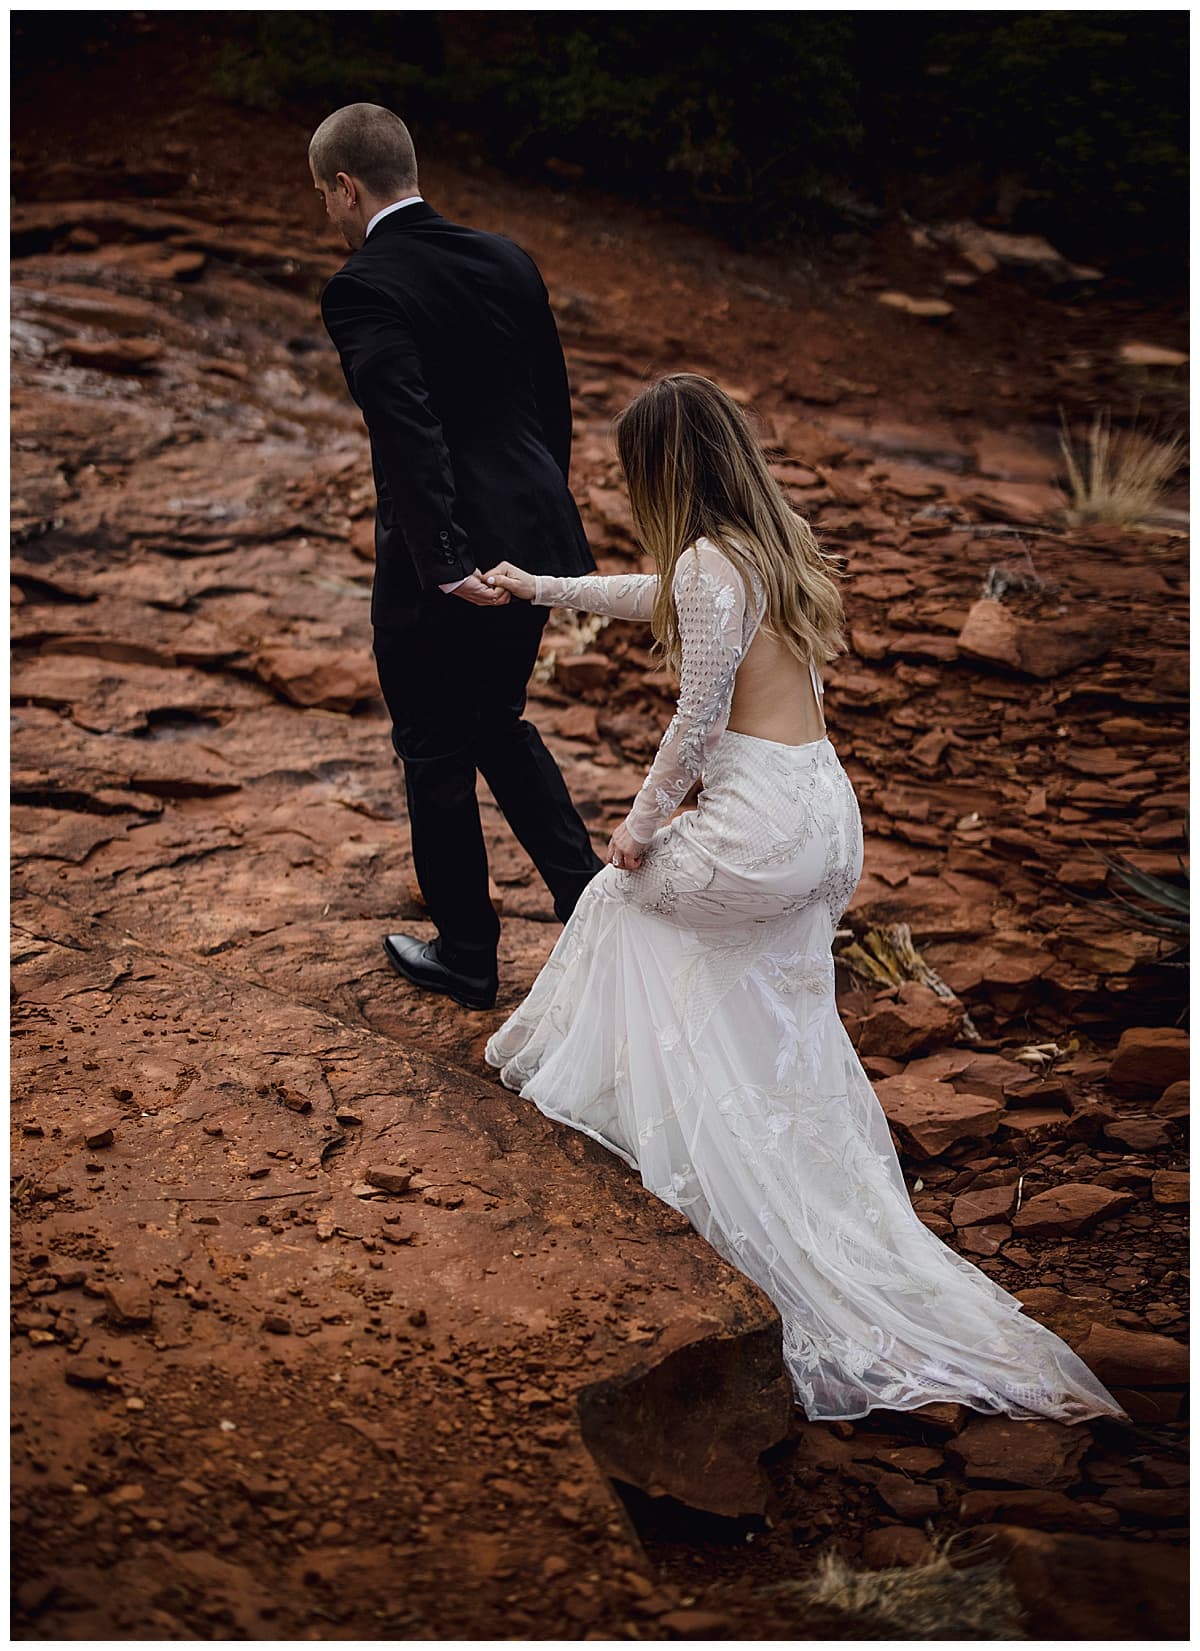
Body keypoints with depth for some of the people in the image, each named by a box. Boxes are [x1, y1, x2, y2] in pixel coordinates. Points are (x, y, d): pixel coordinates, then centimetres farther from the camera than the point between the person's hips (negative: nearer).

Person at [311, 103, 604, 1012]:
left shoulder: (362, 289, -15)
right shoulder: (507, 259, 6)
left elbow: (410, 431, -27)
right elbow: (554, 401, 12)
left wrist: (445, 564, -27)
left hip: (446, 569, -7)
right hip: (531, 539, 7)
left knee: (435, 757, 12)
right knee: (498, 723, 27)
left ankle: (467, 954, 26)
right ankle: (589, 895, 24)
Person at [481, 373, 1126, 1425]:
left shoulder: (708, 564, -15)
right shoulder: (778, 544, 14)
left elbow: (697, 725, -15)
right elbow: (654, 598, 30)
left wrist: (641, 826, 0)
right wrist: (541, 588, 41)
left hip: (761, 820, -8)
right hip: (825, 808, 8)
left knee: (626, 893, 22)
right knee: (787, 1057, 15)